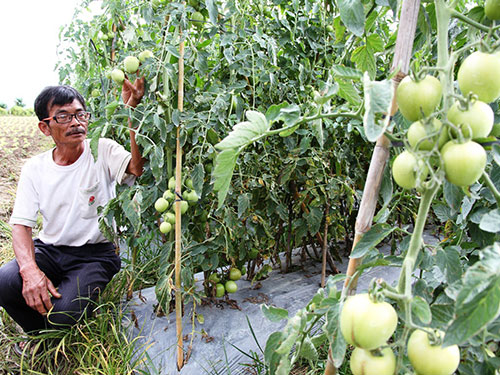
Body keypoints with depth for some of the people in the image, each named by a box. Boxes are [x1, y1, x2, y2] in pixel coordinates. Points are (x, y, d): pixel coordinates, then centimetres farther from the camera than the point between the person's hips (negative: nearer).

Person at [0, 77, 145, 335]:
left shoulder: (103, 151, -6)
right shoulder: (34, 168, 2)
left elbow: (137, 168, -29)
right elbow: (21, 225, -2)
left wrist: (132, 110, -38)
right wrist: (30, 270, -22)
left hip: (96, 253, -3)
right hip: (49, 250, 4)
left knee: (63, 313, -27)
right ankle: (41, 338, 8)